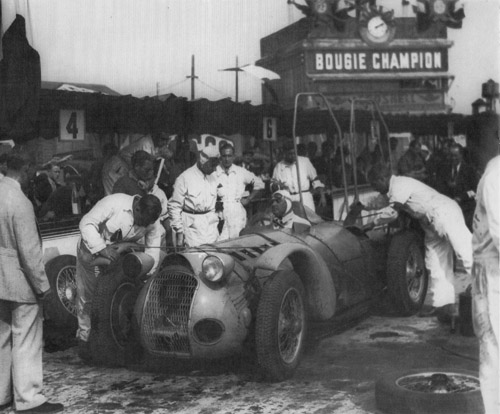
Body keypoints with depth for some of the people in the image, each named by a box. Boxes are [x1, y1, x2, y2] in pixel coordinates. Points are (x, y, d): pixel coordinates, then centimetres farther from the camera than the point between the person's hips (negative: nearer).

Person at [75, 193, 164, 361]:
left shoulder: (152, 223, -16)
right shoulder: (114, 203, -31)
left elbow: (153, 249, -11)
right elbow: (87, 223, -29)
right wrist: (102, 248, -37)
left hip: (119, 254, 4)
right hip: (91, 249, -4)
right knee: (86, 295, 0)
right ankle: (84, 338, 14)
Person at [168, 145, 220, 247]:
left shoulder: (213, 177, 10)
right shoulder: (185, 178, -9)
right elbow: (174, 206, -8)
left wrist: (216, 222, 14)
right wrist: (179, 231, -10)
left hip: (210, 224, 5)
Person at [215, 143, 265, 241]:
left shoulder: (241, 172, 8)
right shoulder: (213, 173, 1)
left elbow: (259, 184, 18)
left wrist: (248, 199, 11)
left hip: (238, 215, 2)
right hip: (220, 216, -2)